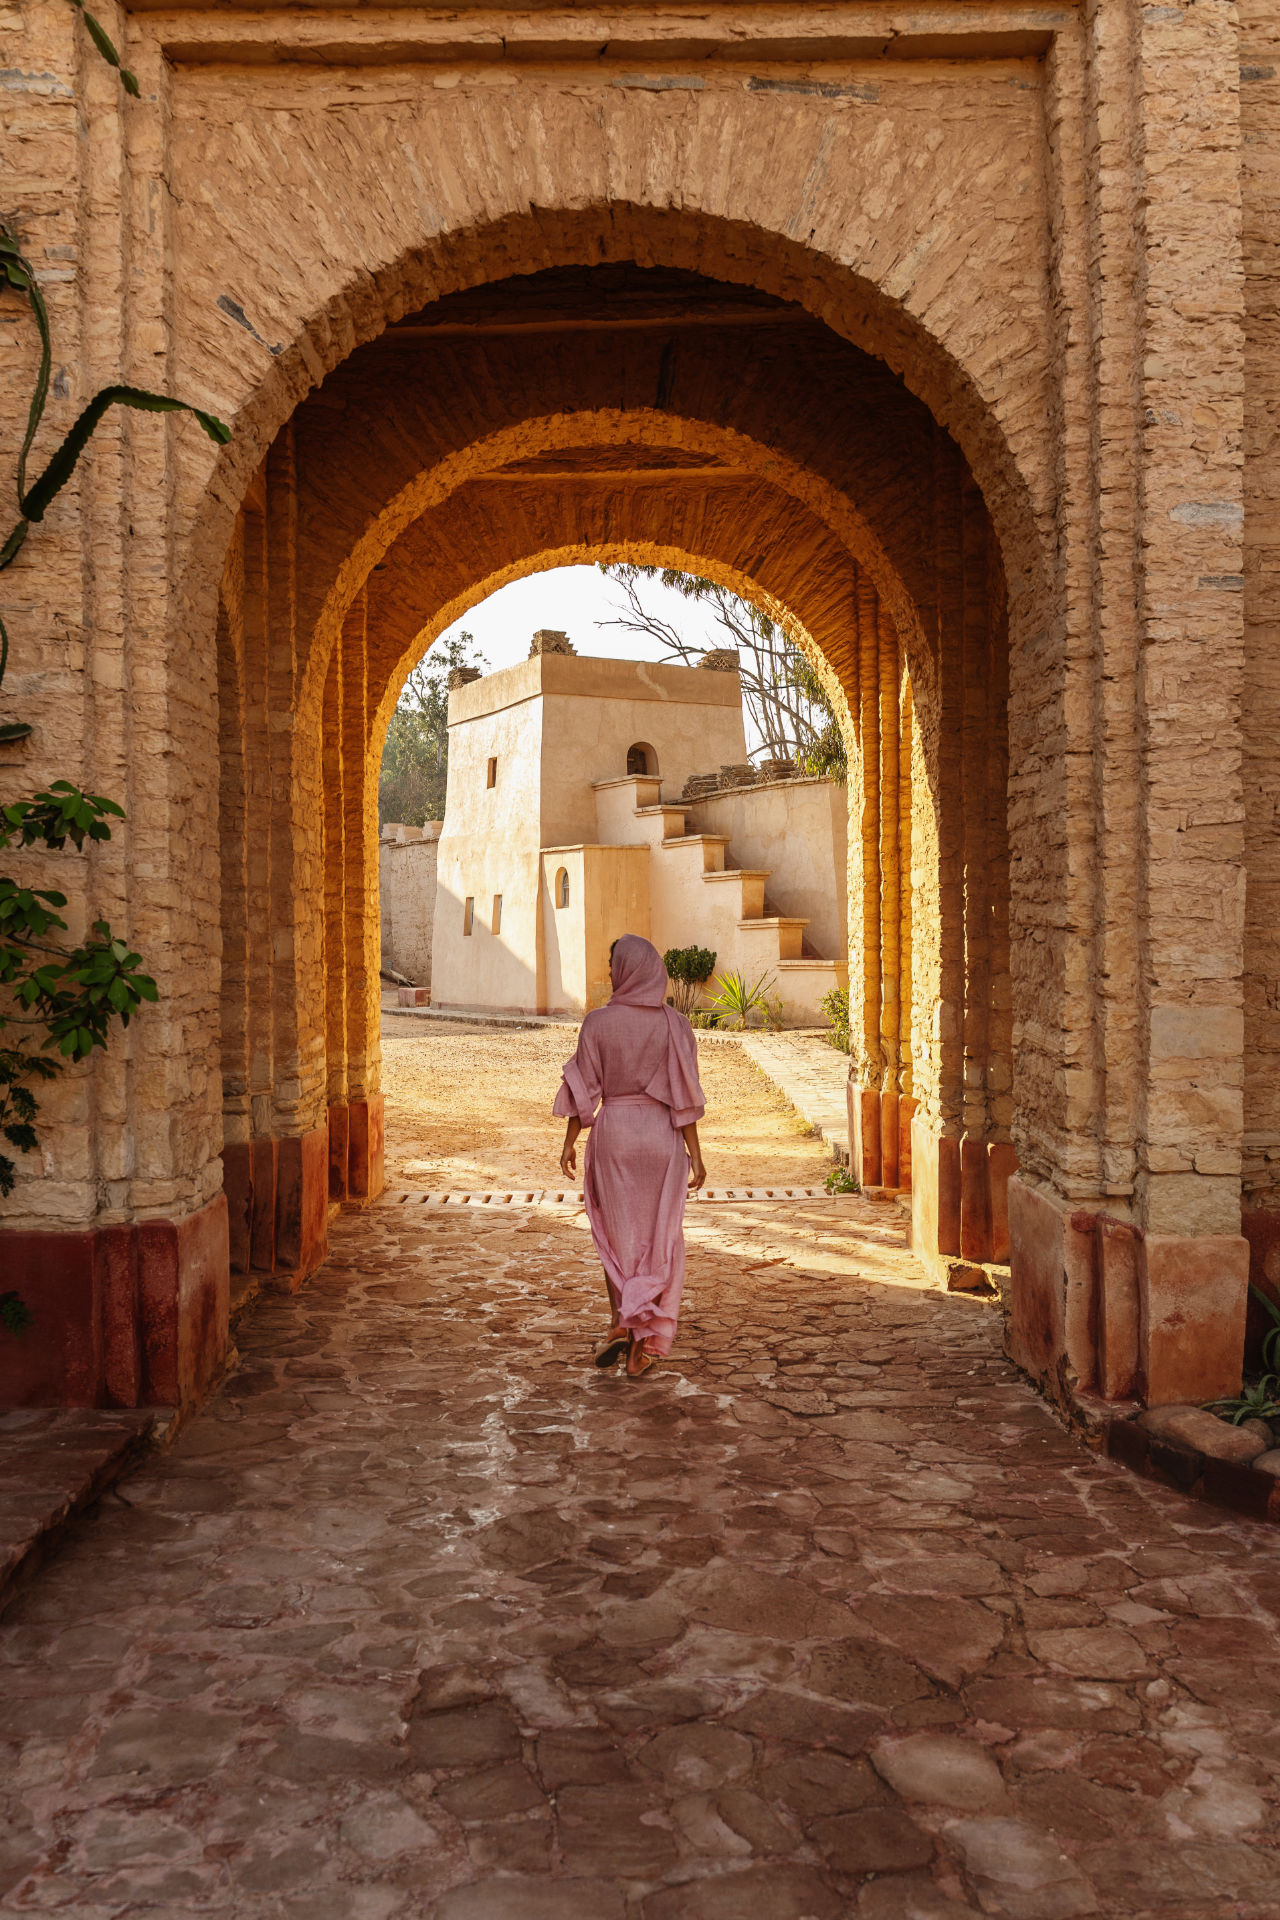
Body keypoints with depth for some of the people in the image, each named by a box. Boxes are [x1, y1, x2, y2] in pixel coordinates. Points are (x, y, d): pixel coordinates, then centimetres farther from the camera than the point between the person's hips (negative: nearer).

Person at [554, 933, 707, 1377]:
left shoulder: (598, 1022, -7)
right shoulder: (674, 1024, -5)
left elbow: (584, 1089, -4)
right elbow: (683, 1095, -6)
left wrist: (570, 1142, 8)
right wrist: (695, 1153, -2)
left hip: (614, 1130, -1)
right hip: (662, 1137, 1)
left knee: (617, 1233, 16)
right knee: (659, 1239, 9)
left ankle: (623, 1322, 7)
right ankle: (648, 1339, 11)